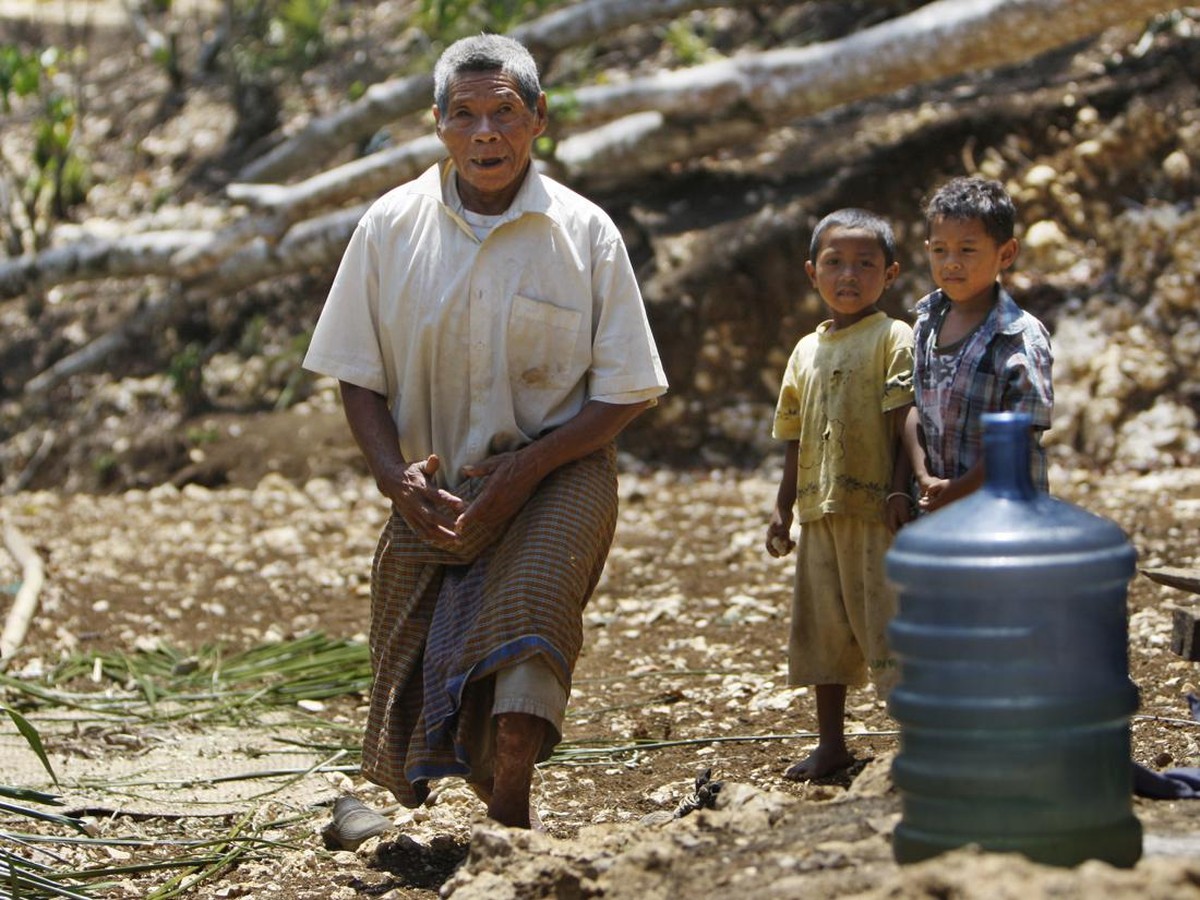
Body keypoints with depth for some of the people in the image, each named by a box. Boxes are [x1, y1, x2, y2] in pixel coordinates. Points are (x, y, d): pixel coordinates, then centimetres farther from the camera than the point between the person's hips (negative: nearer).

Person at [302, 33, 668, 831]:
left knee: (532, 595, -32)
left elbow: (626, 392, -4)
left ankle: (510, 812, -30)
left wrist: (524, 470, -17)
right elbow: (358, 376, 6)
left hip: (557, 472, -2)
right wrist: (396, 476, -12)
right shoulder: (391, 227, -1)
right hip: (435, 489, 3)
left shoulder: (585, 233, -6)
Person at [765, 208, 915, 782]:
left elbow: (905, 422, -10)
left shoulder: (894, 339, -4)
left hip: (876, 511, -7)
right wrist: (782, 508, 15)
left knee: (886, 624, -6)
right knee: (822, 627, 13)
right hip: (819, 513, 7)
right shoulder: (807, 351, 14)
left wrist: (901, 491, -18)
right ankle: (830, 744, 24)